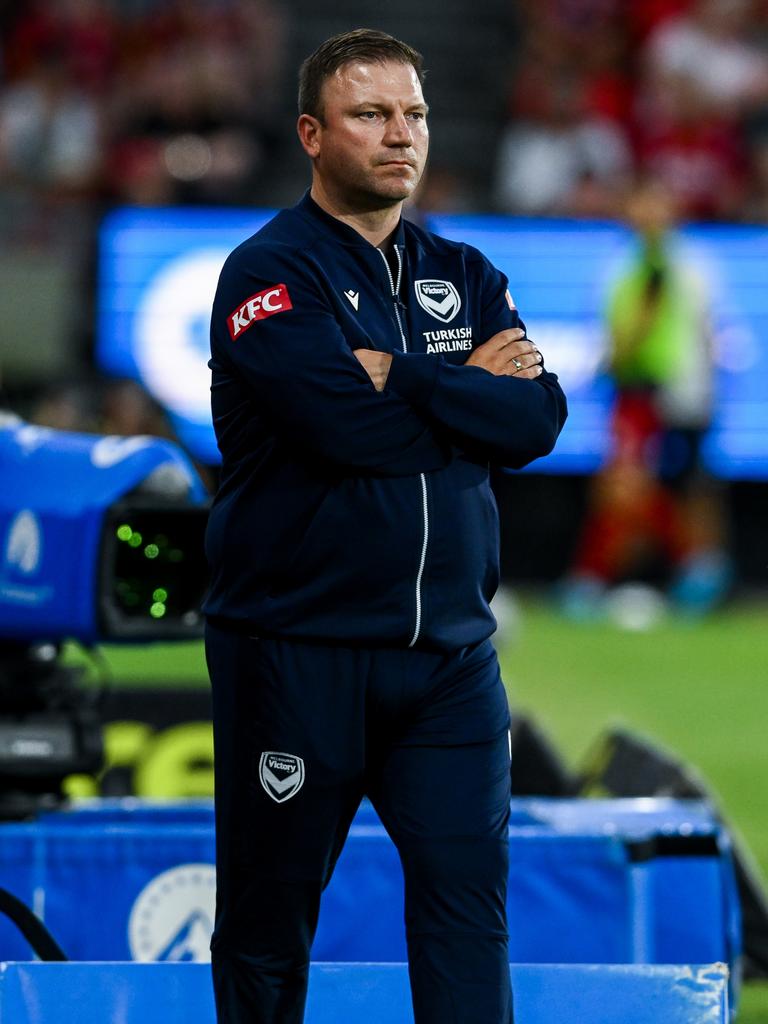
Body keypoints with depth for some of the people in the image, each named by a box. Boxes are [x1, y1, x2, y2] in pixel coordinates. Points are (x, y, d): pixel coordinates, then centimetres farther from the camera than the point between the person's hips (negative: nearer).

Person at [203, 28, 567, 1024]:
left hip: (447, 651, 4)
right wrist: (467, 390, -7)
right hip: (295, 645, -4)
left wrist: (401, 378, -14)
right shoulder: (269, 273, -5)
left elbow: (538, 418, -4)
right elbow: (346, 423, -21)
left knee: (471, 895, -3)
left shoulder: (465, 278, 12)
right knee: (269, 913, 6)